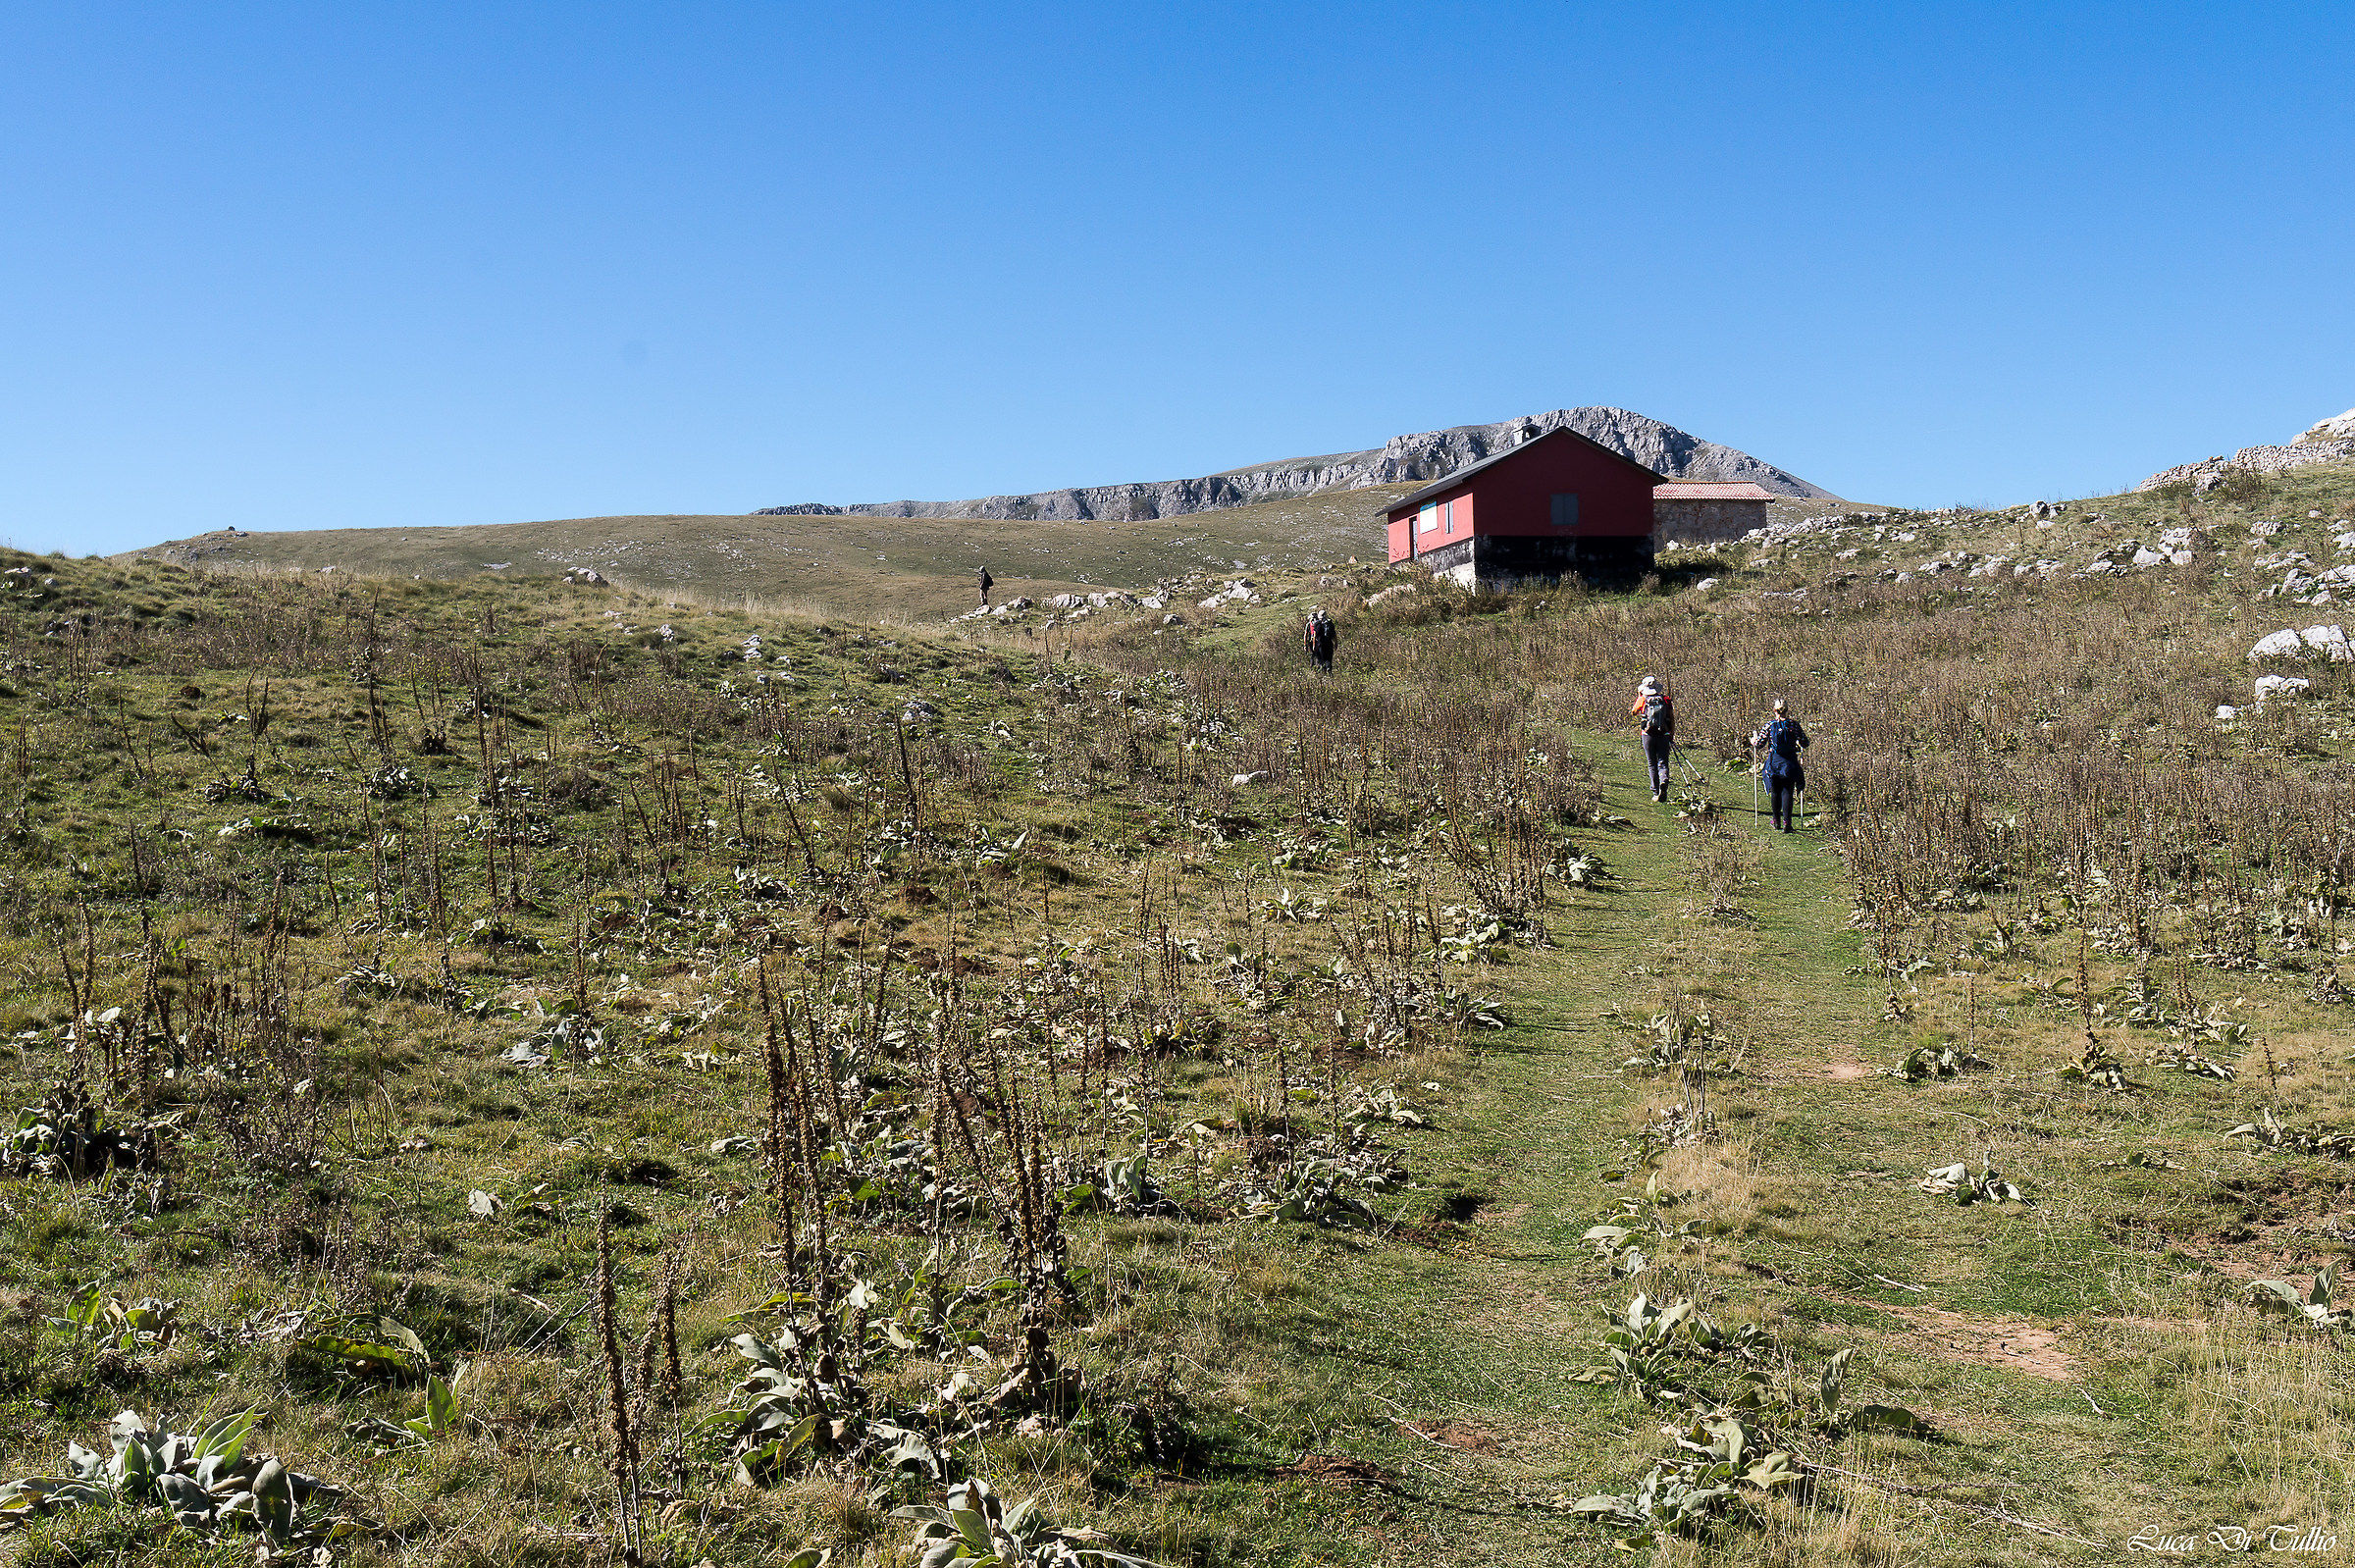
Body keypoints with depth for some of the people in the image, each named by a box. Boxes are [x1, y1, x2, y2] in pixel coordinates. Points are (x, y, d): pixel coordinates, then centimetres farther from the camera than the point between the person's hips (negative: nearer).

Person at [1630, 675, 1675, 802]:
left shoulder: (1642, 699, 1)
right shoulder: (1666, 699, 4)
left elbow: (1633, 713, 19)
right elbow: (1672, 719, 3)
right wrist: (1672, 737, 11)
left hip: (1648, 734, -1)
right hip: (1664, 735, 1)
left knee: (1652, 765, 7)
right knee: (1662, 763, 4)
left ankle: (1656, 792, 1)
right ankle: (1664, 781, -26)